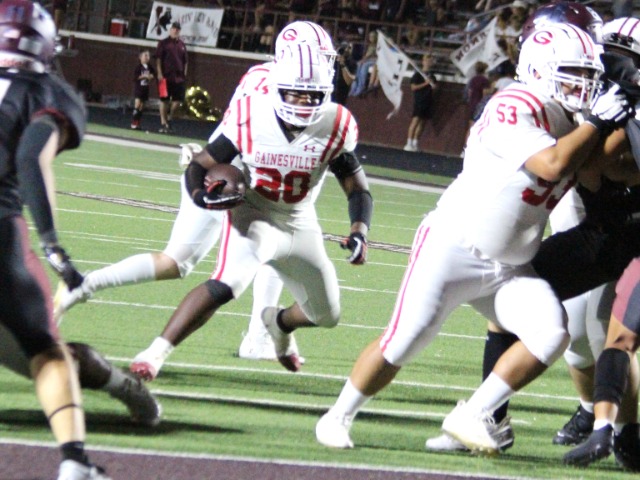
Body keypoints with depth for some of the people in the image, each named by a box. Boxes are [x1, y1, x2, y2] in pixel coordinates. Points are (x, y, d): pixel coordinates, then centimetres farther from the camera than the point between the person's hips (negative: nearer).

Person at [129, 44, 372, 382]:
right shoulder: (250, 117, -19)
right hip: (253, 215, -4)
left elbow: (357, 188, -4)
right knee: (226, 285, -33)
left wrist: (359, 232, -23)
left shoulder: (336, 127, -14)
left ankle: (278, 322, 52)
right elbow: (200, 165, -11)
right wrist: (201, 196, -34)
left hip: (300, 225, 4)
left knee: (326, 315, 15)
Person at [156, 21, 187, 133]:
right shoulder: (163, 43, 2)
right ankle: (163, 123, 3)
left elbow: (185, 61, 17)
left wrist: (184, 74, 8)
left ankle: (169, 118, 15)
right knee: (164, 100, -1)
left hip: (178, 77, 4)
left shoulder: (182, 45, 14)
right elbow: (158, 59, -2)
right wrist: (159, 73, -11)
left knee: (178, 99, -2)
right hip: (166, 76, -4)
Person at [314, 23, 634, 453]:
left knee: (552, 334, -13)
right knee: (401, 345, -4)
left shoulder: (571, 127, 8)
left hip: (510, 268, 7)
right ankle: (339, 416, 20)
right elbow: (552, 165, -29)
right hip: (453, 251, -7)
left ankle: (472, 417, -1)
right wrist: (600, 122, -20)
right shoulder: (516, 108, -19)